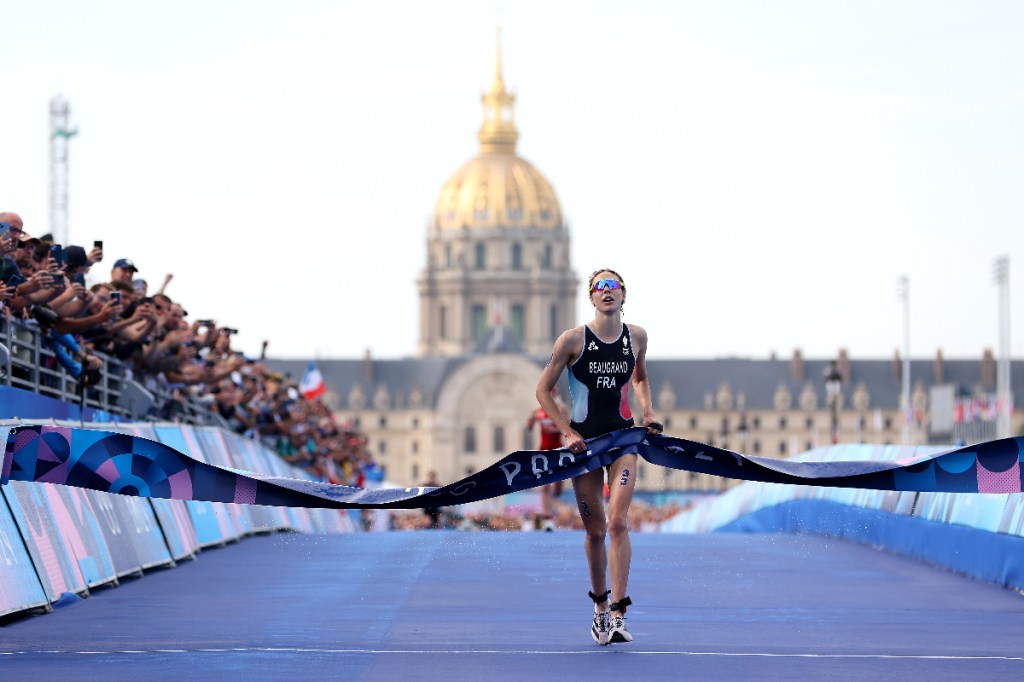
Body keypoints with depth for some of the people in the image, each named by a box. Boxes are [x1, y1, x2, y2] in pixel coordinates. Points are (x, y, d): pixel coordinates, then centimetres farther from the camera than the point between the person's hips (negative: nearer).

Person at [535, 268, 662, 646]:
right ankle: (599, 605, 24)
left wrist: (647, 411, 6)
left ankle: (618, 615, -16)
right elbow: (543, 390, -2)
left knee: (617, 522, -14)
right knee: (595, 530, 5)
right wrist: (567, 432, -9)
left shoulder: (636, 336, 1)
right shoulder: (573, 339, -8)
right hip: (583, 440, -1)